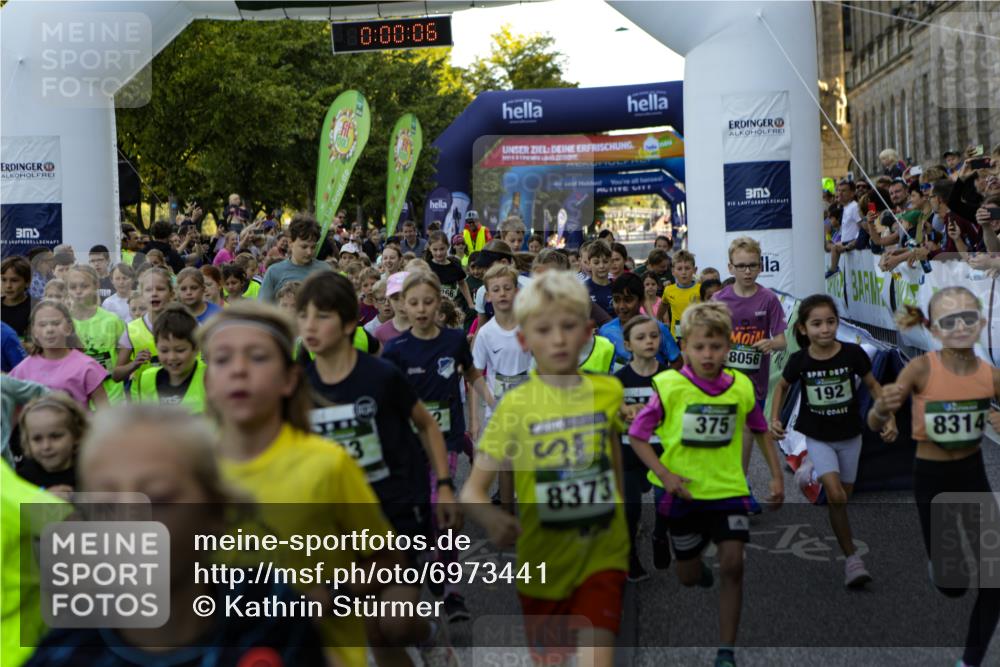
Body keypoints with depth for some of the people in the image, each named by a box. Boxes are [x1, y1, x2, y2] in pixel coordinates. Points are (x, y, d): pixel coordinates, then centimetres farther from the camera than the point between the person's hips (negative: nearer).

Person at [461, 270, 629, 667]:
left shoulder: (609, 392, -3)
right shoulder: (516, 405, -11)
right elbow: (472, 489, -14)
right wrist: (491, 518, -35)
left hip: (602, 555, 0)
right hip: (544, 560, 0)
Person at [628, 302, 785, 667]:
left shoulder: (741, 387, -5)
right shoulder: (670, 387, -13)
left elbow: (760, 430, 13)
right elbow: (636, 435, -8)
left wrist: (776, 475, 8)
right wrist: (664, 474, -18)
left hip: (728, 489, 1)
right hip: (682, 493, -1)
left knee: (732, 566, -12)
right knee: (687, 576, 13)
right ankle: (700, 570, 52)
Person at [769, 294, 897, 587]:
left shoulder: (853, 353, -17)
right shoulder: (799, 360, -15)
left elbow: (873, 385, -1)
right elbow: (782, 387, 5)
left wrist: (889, 418, -10)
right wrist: (774, 418, -7)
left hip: (849, 436, 1)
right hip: (817, 437, -1)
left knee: (843, 497, 13)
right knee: (836, 496, -17)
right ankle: (851, 557, -5)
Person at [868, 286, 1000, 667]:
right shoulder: (921, 368, -20)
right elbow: (874, 426, -23)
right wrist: (882, 407, -47)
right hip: (931, 478, -2)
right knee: (951, 585, 7)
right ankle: (943, 559, 46)